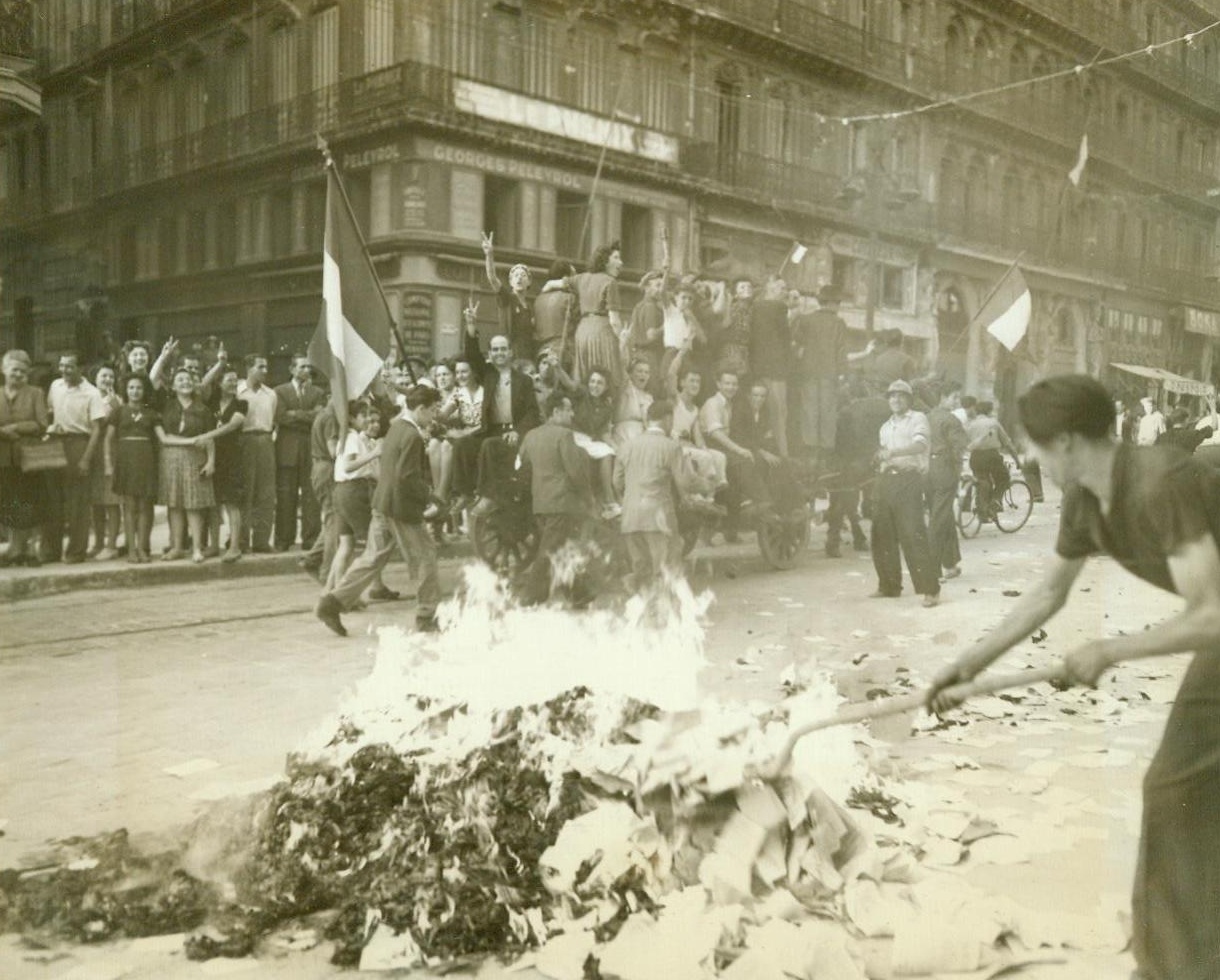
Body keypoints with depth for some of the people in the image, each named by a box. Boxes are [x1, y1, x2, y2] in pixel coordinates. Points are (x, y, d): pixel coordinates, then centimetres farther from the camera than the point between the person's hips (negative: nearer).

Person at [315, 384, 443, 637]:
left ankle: (333, 602, 9)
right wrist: (429, 497, -13)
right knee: (426, 557, 4)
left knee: (373, 557, 12)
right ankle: (427, 618, 11)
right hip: (402, 507, -9)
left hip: (383, 504, 9)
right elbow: (408, 477, -23)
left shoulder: (396, 428, 13)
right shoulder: (413, 436, -17)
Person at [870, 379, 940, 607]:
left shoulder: (917, 418, 2)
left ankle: (930, 589, -10)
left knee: (913, 535, -14)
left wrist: (893, 452, -31)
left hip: (908, 479, -7)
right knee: (882, 537, 6)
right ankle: (889, 586, 18)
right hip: (885, 480, 7)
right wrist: (880, 457, 3)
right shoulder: (885, 427, 23)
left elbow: (920, 444, -16)